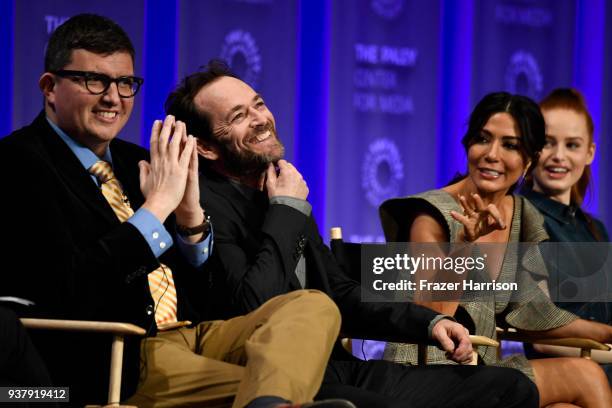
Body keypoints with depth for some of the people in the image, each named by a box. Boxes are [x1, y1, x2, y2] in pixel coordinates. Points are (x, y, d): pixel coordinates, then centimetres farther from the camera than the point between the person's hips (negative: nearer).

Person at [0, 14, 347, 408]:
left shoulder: (136, 161, 19)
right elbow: (70, 290, -18)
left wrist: (190, 214, -2)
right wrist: (156, 206, -15)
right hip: (115, 363, -9)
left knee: (313, 305, -19)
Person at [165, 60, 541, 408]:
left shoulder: (280, 193, 17)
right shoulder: (205, 206, -11)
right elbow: (253, 309, -24)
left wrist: (428, 322, 11)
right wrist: (288, 210, -12)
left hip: (334, 371, 9)